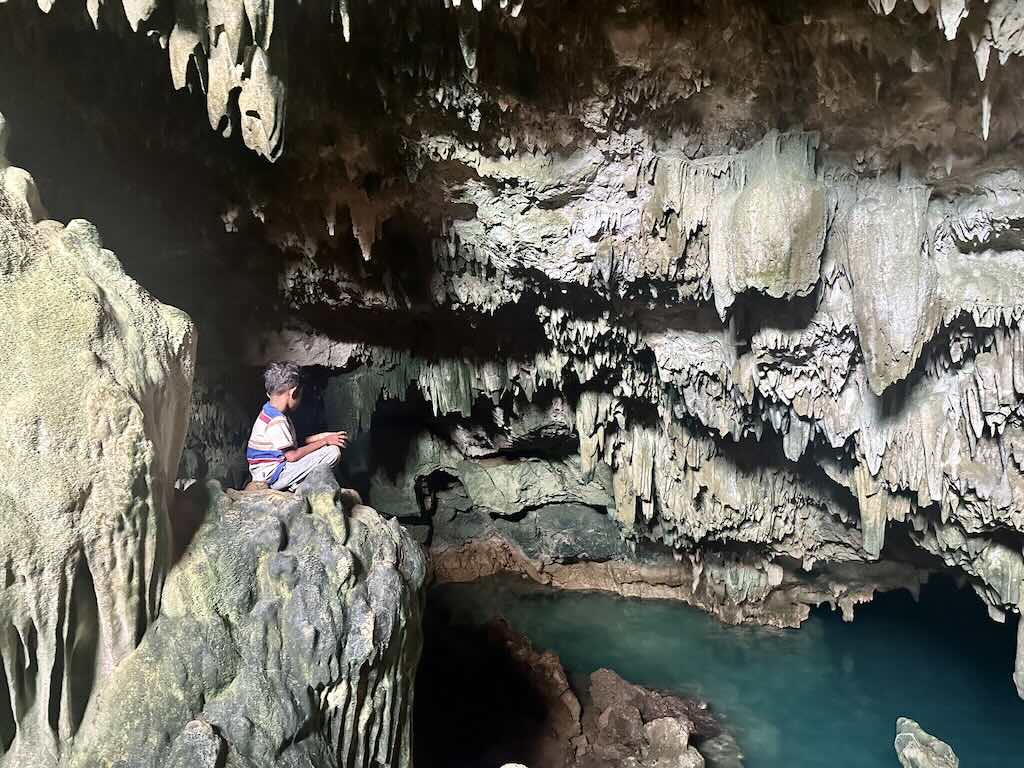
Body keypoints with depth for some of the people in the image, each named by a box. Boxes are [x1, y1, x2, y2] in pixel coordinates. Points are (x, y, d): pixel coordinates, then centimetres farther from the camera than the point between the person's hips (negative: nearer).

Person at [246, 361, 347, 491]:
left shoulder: (269, 412, 9)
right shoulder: (276, 421, -22)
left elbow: (292, 443, 13)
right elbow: (292, 455, -20)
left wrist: (323, 436, 9)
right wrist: (324, 441, -11)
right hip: (272, 478, -10)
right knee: (333, 451, -16)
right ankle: (297, 486, -4)